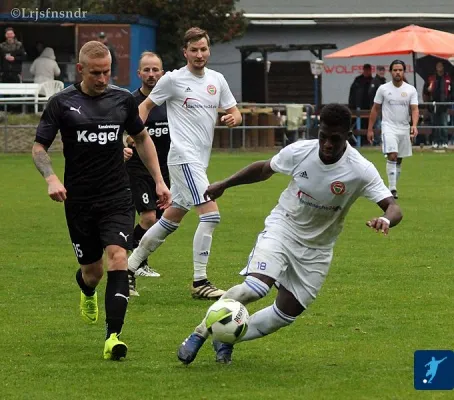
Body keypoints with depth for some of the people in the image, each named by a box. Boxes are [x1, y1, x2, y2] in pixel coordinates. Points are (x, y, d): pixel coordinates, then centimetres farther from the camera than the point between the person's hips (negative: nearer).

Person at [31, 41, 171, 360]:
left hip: (117, 198, 1)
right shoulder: (62, 103, -3)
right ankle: (87, 291, 48)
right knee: (92, 270, 8)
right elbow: (39, 147, 0)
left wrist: (159, 181, 13)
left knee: (118, 258, -20)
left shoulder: (123, 100, 4)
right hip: (79, 200, -1)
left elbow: (142, 138, 19)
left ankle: (113, 335, -22)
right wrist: (51, 178, -19)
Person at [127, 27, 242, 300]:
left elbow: (235, 113, 16)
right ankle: (199, 282, -14)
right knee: (211, 215, -18)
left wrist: (233, 118, -8)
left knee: (172, 218, 15)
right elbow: (146, 106, 6)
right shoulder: (173, 79, -4)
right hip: (184, 157, -7)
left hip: (201, 160, 7)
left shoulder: (217, 80, 11)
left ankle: (131, 265, 28)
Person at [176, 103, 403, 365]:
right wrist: (224, 185, 11)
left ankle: (225, 340, 22)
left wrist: (386, 220, -51)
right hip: (282, 228, -1)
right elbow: (265, 169, 5)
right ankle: (200, 334, -11)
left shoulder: (361, 170, -22)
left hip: (317, 249, 1)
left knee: (286, 315, 1)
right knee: (256, 287, -27)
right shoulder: (300, 151, -16)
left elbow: (393, 207, -27)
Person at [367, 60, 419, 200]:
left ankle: (393, 187, 22)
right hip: (389, 127, -3)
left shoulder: (411, 90, 2)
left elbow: (415, 109, -4)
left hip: (404, 129, 3)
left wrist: (414, 125, -22)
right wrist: (370, 129, 4)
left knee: (399, 160, 9)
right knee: (392, 156, -19)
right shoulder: (383, 89, 0)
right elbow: (375, 109, 7)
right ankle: (392, 189, -22)